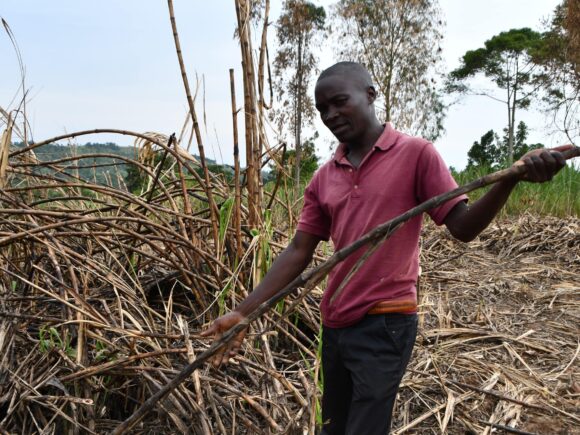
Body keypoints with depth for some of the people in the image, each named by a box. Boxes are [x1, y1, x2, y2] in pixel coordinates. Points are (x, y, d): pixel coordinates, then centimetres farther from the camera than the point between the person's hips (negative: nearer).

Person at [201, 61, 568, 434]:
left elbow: (462, 226, -10)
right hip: (335, 324, 6)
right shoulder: (323, 178, 8)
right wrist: (244, 313, 0)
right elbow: (298, 252, 6)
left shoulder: (416, 154, -6)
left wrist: (511, 178, -29)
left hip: (386, 323, -6)